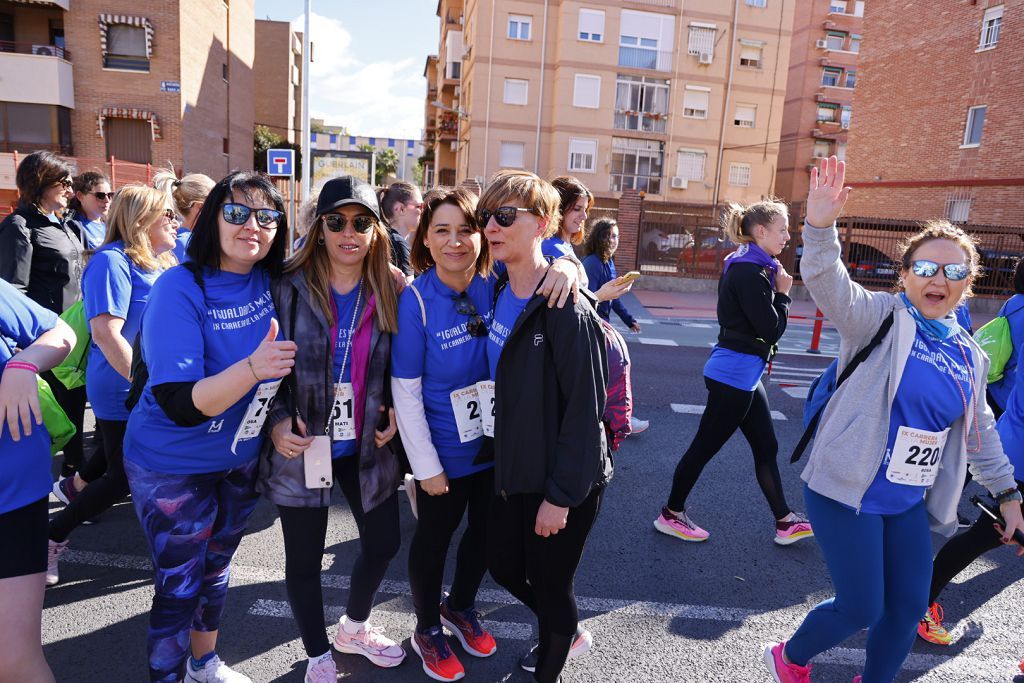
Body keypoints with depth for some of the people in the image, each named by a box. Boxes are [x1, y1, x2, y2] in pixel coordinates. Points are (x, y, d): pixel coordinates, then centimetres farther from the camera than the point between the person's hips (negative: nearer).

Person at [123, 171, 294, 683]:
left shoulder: (274, 282, -8)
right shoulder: (181, 289, -23)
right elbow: (181, 404, -30)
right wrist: (253, 367, -43)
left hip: (243, 458, 6)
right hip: (174, 467, -5)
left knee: (216, 565, 24)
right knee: (179, 586, 8)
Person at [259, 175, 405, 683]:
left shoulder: (390, 290, -3)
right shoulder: (289, 288, -12)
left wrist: (393, 412, -3)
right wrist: (277, 422, -16)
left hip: (366, 444, 3)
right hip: (302, 445, -3)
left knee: (384, 542, 15)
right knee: (305, 559, 11)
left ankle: (353, 628, 45)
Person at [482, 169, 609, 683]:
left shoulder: (567, 312, -23)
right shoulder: (499, 297, 1)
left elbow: (584, 413, -21)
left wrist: (560, 496, -19)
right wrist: (504, 462, 9)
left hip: (563, 483, -7)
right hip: (514, 471, 8)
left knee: (549, 583, 12)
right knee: (504, 566, 22)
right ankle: (562, 631, 50)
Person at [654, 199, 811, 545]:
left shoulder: (751, 267, 11)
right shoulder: (749, 272, -20)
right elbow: (771, 330, -19)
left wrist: (775, 289, 2)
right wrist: (783, 293, -5)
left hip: (744, 373, 10)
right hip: (735, 374, -10)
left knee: (766, 447, 16)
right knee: (705, 446, 4)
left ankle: (785, 522, 29)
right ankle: (670, 515, 20)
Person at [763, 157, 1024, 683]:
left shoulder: (969, 355, 8)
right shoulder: (882, 317, -11)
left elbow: (979, 431, 20)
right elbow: (832, 288, -31)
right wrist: (820, 228, -47)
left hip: (910, 504, 7)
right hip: (848, 494, -6)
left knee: (909, 608, 14)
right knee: (861, 609, 0)